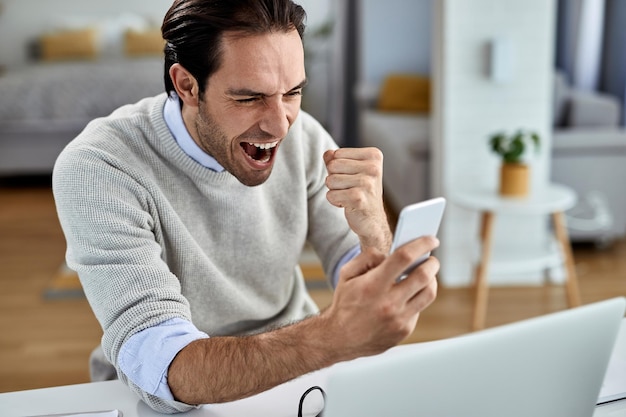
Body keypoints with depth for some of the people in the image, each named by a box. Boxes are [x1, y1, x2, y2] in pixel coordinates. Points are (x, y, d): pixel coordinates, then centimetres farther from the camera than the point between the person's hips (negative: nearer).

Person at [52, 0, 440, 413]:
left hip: (295, 375, 3)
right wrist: (333, 336, -45)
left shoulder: (303, 138, -8)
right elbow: (161, 370, -31)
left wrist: (375, 234, -27)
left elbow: (369, 303, -6)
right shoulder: (97, 170, -22)